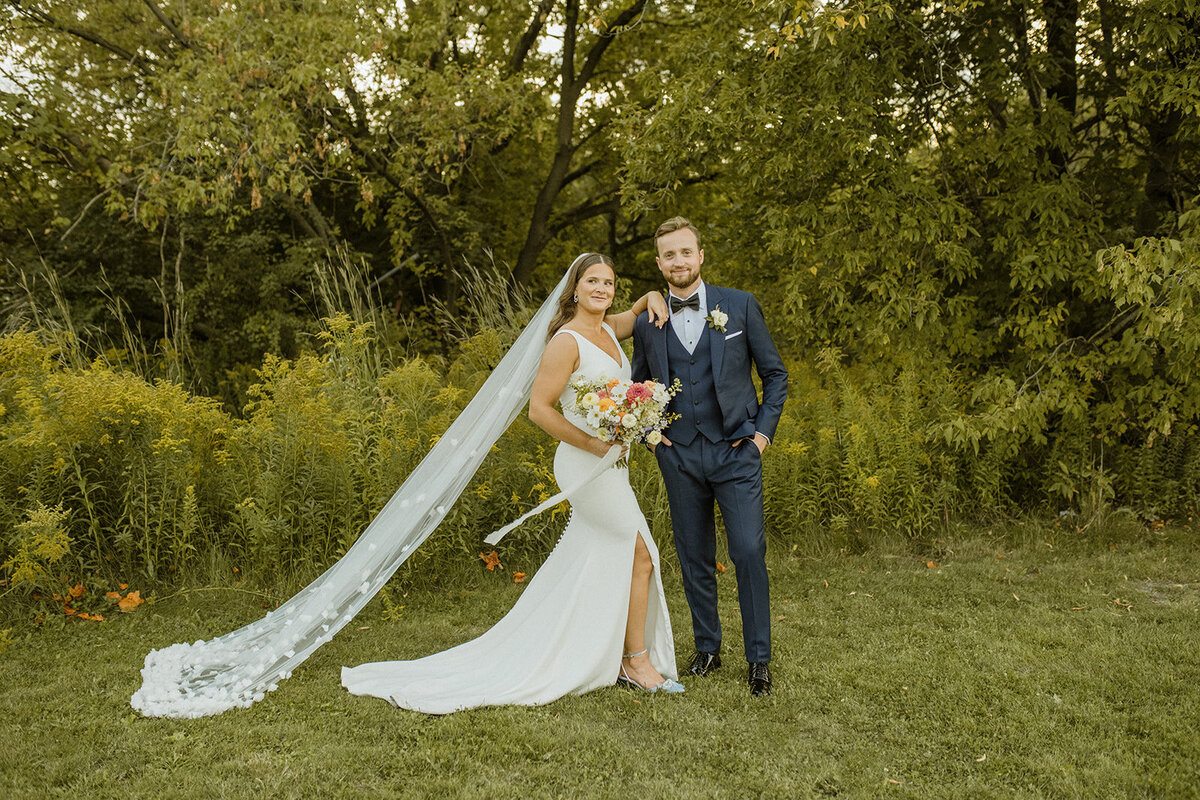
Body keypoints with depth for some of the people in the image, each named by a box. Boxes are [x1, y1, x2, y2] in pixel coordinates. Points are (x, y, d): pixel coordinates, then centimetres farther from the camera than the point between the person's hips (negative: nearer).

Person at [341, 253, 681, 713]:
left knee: (586, 565, 14)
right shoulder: (567, 342, -16)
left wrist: (652, 297, 6)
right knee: (639, 555, -2)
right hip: (586, 464, -9)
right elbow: (539, 407, -19)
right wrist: (593, 444, -20)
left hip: (609, 464, 9)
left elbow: (638, 317, 30)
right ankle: (637, 659, 14)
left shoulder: (608, 331, 9)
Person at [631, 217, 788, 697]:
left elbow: (775, 373, 6)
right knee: (694, 558, 9)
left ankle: (758, 657, 5)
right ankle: (707, 647, 24)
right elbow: (639, 387, 20)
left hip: (736, 451, -2)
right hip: (679, 457, 2)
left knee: (749, 553, -8)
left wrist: (763, 431, -2)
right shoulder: (647, 323, 7)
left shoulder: (740, 306, 1)